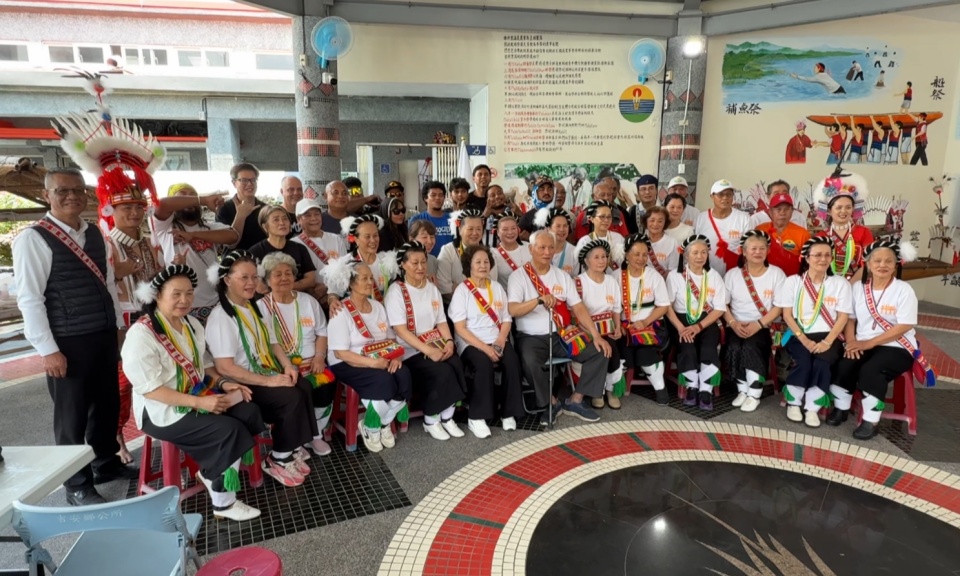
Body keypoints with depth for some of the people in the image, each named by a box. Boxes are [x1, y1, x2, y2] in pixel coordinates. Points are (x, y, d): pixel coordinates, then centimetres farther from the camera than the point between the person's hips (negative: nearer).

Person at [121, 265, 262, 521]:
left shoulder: (192, 324, 8)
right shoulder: (141, 335, -18)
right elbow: (150, 389, -22)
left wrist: (223, 383, -6)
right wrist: (200, 402, -27)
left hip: (199, 394, 8)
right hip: (162, 410, -8)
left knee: (249, 412, -13)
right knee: (228, 431, -24)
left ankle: (212, 474, 4)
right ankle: (222, 502, -8)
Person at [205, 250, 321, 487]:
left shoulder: (253, 308, 11)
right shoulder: (221, 317, -18)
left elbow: (271, 341, 18)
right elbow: (225, 368, -24)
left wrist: (287, 365, -1)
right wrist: (268, 381, -25)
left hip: (266, 374, 8)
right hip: (241, 385, -8)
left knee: (305, 387, -15)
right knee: (291, 398, -25)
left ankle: (293, 448, 2)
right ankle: (278, 460, -5)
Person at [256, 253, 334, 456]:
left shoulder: (308, 301, 13)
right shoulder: (261, 307, 1)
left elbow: (322, 332, 14)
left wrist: (319, 356, -5)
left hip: (311, 364, 3)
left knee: (325, 388, -22)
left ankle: (315, 434, 3)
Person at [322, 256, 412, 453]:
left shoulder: (377, 306, 10)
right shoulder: (341, 312, -11)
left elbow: (391, 338, 9)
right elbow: (340, 353, -17)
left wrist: (396, 356, -14)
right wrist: (372, 363, -27)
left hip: (381, 361, 6)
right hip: (347, 364, -6)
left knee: (404, 376, -23)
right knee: (384, 381, -31)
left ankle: (385, 424, -2)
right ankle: (370, 427, -5)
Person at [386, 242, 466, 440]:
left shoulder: (432, 288, 12)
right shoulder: (396, 291, -9)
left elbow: (441, 321, 11)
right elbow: (400, 330, -16)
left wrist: (449, 341, -10)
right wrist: (428, 351, -24)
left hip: (436, 344, 6)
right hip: (410, 351, -6)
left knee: (457, 364, -22)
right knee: (443, 372, -27)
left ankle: (447, 417, -5)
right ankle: (430, 421, -5)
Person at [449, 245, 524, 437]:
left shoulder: (497, 288, 12)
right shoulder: (462, 290, -2)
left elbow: (506, 320, 10)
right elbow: (460, 328, -10)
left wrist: (500, 342, -9)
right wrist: (484, 347, -19)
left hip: (497, 341, 4)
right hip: (471, 343, -4)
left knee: (512, 362, -26)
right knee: (484, 363, -34)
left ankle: (508, 412, -11)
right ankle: (476, 417, -23)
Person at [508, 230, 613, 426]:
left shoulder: (562, 276, 9)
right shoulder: (518, 276, -4)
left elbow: (578, 308, 4)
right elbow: (512, 310, -18)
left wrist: (596, 335, -7)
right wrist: (539, 300, -34)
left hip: (562, 335, 4)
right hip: (532, 337, -4)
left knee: (599, 351, -12)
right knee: (530, 361, -35)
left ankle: (575, 401, 0)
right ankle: (551, 402, -7)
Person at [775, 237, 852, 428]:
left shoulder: (840, 283, 6)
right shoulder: (793, 281, 6)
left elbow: (843, 317, 1)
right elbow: (787, 315, 1)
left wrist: (827, 342, -14)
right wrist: (804, 339, -13)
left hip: (828, 336, 0)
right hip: (799, 335, 0)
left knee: (822, 363, -30)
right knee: (804, 362, -30)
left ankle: (812, 408, -13)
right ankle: (793, 403, -7)